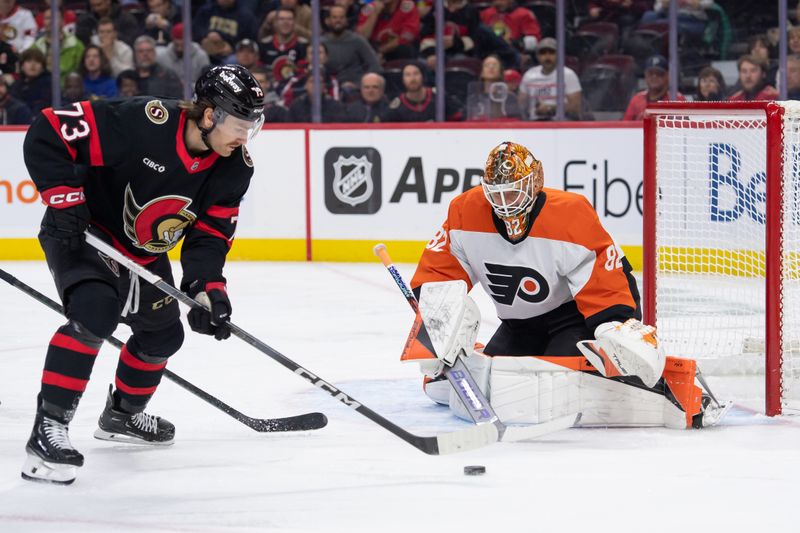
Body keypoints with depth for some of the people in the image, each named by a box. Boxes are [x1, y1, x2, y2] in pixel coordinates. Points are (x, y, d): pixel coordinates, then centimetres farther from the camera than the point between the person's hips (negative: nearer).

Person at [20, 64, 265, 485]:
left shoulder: (235, 168, -12)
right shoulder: (141, 123, -34)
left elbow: (211, 233, -4)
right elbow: (47, 134, -30)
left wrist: (207, 287, -20)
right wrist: (64, 199, -32)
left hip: (144, 255, 8)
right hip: (84, 233, -8)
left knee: (163, 334, 20)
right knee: (96, 308, -32)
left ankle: (123, 413, 47)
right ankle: (48, 427, -29)